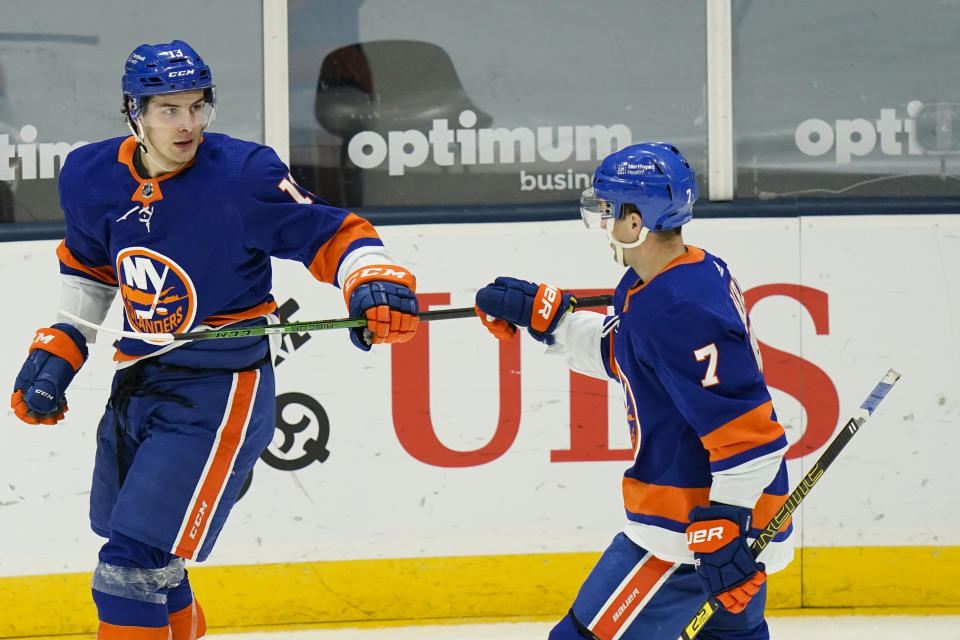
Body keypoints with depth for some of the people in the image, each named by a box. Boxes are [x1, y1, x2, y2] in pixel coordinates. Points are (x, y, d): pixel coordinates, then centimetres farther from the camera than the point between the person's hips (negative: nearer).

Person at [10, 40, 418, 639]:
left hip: (219, 393, -7)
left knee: (132, 566, -13)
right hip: (138, 383, 7)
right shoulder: (91, 178, -1)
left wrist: (375, 282, -31)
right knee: (152, 564, 20)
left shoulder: (242, 174, -18)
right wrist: (57, 350, 15)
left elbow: (333, 235, -13)